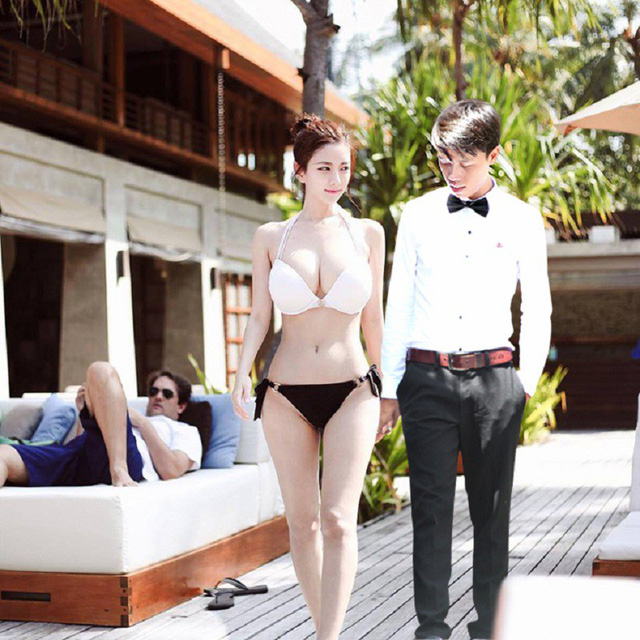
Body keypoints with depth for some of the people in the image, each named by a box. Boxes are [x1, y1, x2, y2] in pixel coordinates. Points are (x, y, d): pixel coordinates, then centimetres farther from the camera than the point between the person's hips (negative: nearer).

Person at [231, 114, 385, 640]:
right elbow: (259, 317, 5)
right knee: (302, 522, 6)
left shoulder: (368, 233, 5)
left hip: (350, 390, -1)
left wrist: (386, 391, 15)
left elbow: (372, 318, 10)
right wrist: (242, 373, -12)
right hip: (286, 395, 1)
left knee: (338, 521, -13)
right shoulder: (270, 237, 5)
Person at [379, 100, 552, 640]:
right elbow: (398, 305, 10)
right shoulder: (418, 216, 7)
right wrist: (389, 388, 8)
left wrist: (527, 385, 4)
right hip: (428, 378, 0)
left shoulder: (522, 220, 6)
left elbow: (538, 310, 10)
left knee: (492, 505, 5)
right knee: (431, 504, 0)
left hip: (493, 378, 0)